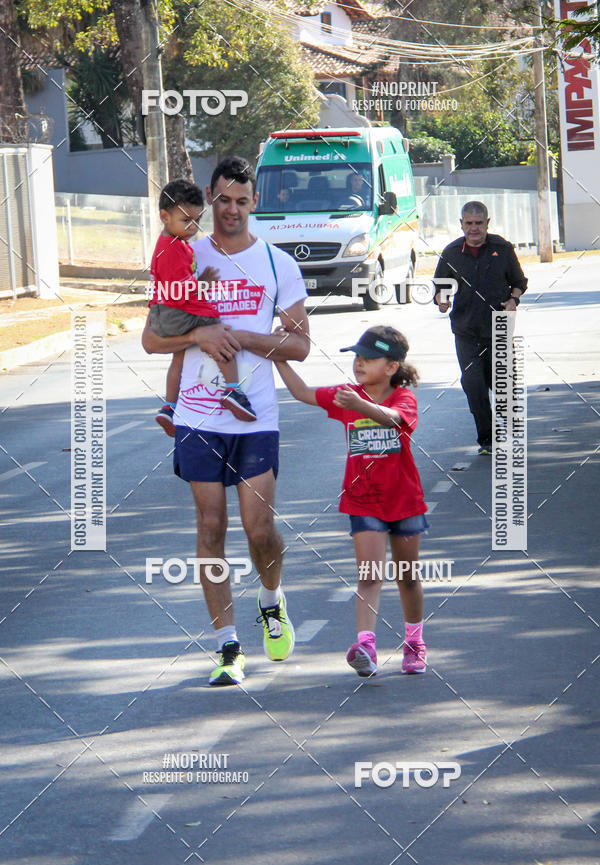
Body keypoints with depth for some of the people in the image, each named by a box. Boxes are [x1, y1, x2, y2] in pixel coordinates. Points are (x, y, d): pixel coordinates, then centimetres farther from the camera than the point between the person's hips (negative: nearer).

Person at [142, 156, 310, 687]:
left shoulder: (277, 264, 3)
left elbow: (299, 345, 1)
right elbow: (152, 339, 4)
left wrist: (239, 336, -12)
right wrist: (200, 334, -15)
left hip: (256, 418, -1)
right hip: (199, 417, 1)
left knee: (260, 529, -6)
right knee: (211, 527, 2)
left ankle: (272, 603, 27)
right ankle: (228, 648, 7)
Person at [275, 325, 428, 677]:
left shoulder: (404, 398, -12)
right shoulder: (346, 396, 0)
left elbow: (390, 417, -35)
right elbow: (303, 393, 4)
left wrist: (361, 407, -54)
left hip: (404, 499, -1)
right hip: (364, 501, 1)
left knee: (408, 577, 13)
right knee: (369, 575, -13)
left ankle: (415, 644, 31)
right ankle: (365, 645, -25)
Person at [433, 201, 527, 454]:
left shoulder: (503, 248, 1)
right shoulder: (451, 253, 3)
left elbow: (519, 282, 13)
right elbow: (439, 286, 12)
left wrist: (513, 300, -7)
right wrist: (441, 299, -10)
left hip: (499, 329, 0)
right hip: (466, 331, 1)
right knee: (473, 384, -10)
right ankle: (486, 438, 0)